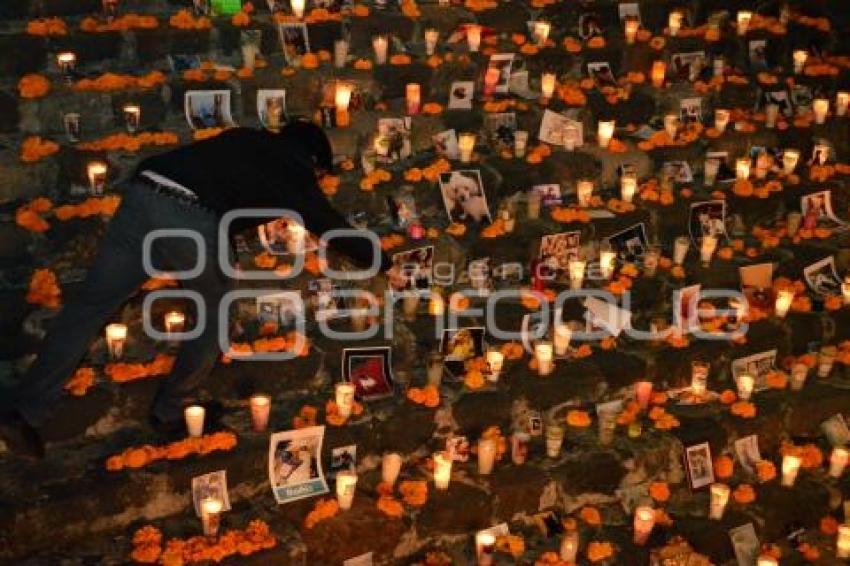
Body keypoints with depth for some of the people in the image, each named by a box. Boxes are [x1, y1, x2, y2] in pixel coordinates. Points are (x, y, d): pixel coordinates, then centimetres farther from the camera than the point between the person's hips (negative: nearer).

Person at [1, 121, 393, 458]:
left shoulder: (247, 138, 33)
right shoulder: (295, 171, 19)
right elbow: (332, 228, 27)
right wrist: (383, 263, 42)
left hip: (143, 193, 6)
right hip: (194, 220, -5)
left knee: (91, 304, 9)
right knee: (215, 312, 20)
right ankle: (169, 410, 27)